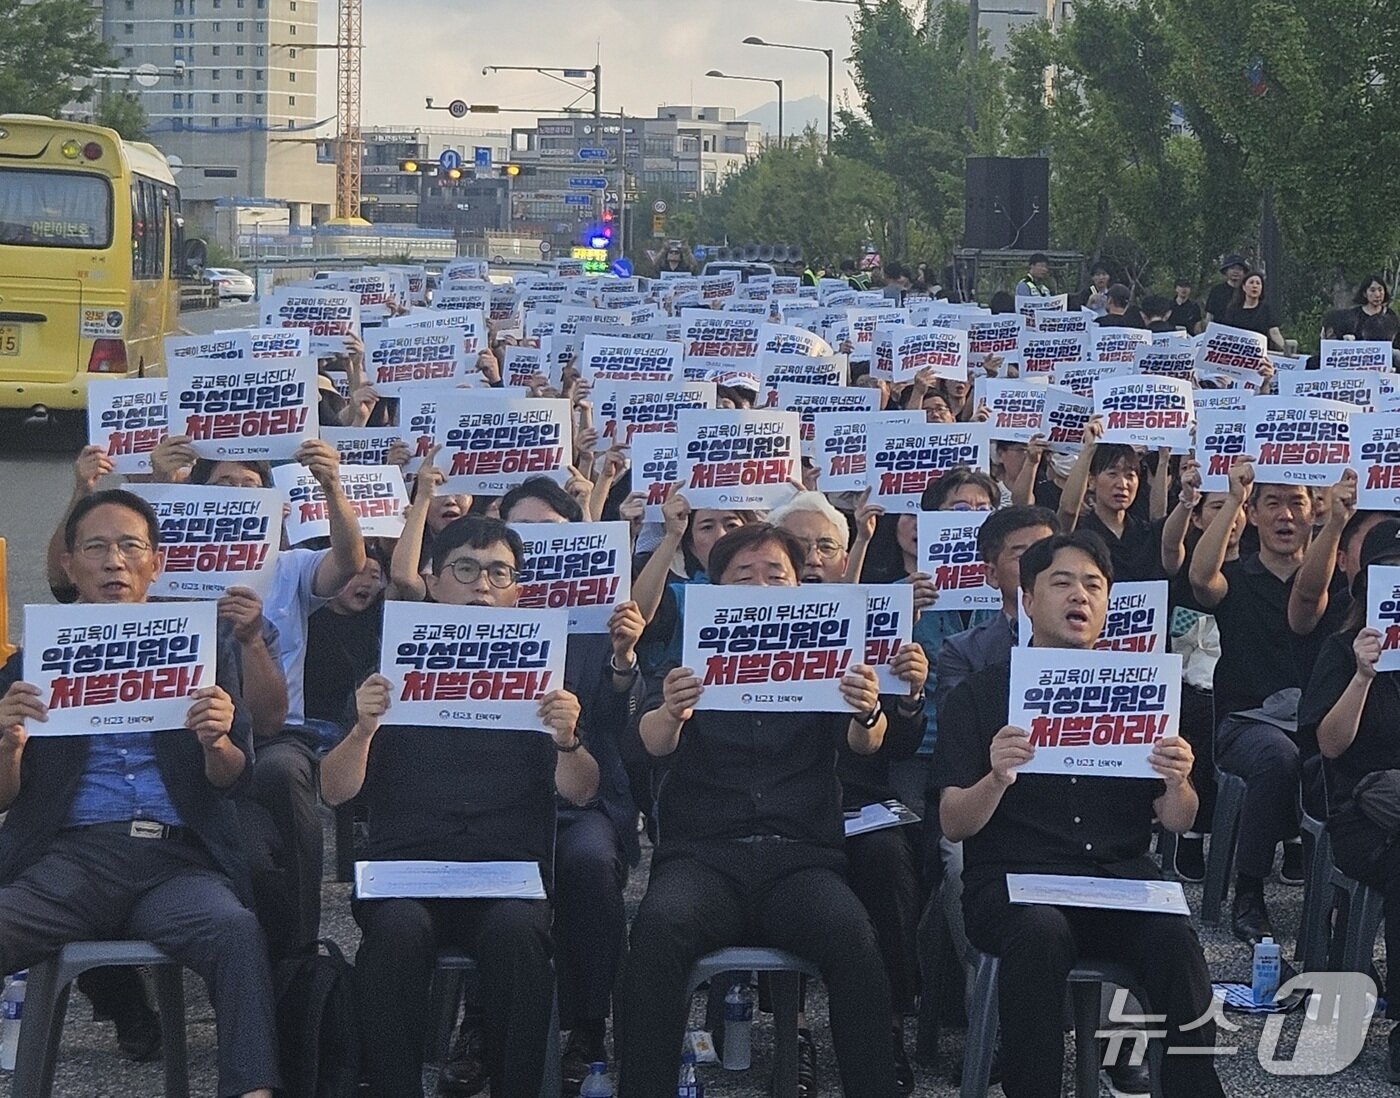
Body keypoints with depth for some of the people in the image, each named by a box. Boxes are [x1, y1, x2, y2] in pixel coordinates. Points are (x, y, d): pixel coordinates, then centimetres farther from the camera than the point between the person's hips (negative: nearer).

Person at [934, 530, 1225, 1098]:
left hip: (1120, 874, 2)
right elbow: (953, 824, -1)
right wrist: (996, 780, -22)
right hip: (1012, 877, -2)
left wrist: (1178, 784, -11)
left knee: (1172, 935, -30)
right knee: (1040, 932, -36)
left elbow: (1177, 822, 13)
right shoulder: (980, 694, 8)